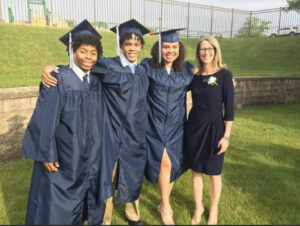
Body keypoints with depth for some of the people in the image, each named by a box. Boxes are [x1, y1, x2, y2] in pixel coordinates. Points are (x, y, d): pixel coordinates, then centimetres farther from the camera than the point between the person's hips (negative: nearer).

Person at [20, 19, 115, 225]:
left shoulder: (96, 81, 2)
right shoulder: (58, 80, -15)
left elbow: (100, 120, 8)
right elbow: (45, 120, -15)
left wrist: (102, 149, 10)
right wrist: (46, 155, -14)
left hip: (90, 156, 5)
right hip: (63, 156, -5)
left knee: (87, 198, 19)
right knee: (57, 206, 10)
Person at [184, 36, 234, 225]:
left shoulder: (224, 74, -9)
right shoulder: (194, 74, 2)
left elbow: (229, 107, -9)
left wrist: (226, 136, -11)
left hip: (214, 127, -3)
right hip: (194, 126, 4)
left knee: (214, 173, 12)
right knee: (196, 170, 15)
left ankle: (213, 211, 36)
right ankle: (198, 207, 37)